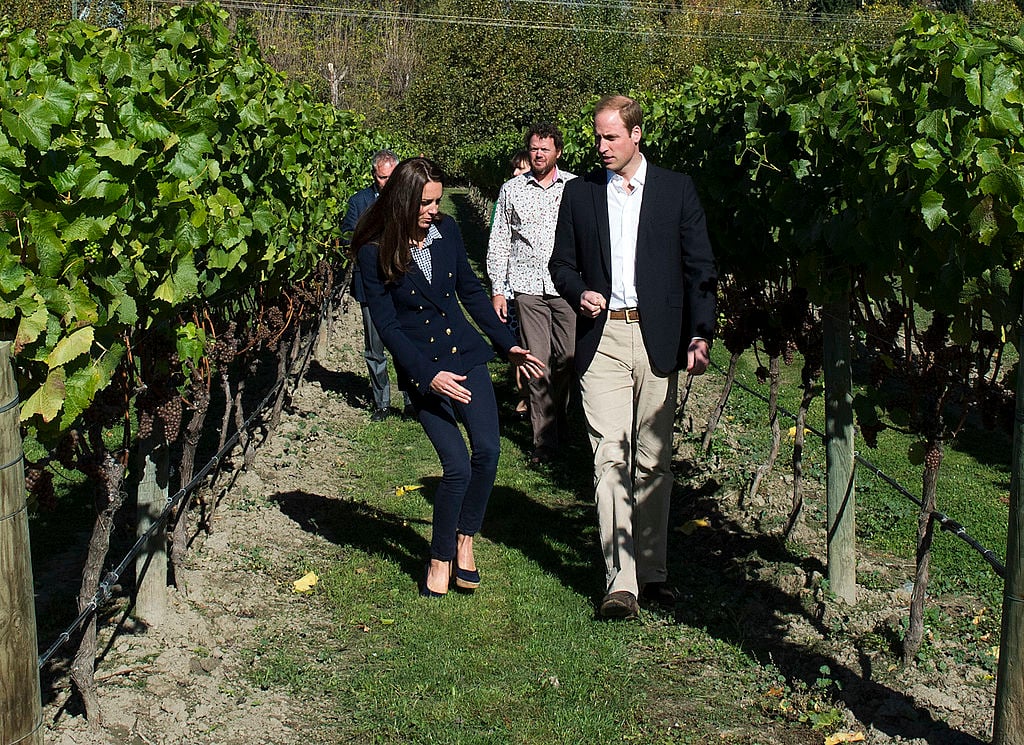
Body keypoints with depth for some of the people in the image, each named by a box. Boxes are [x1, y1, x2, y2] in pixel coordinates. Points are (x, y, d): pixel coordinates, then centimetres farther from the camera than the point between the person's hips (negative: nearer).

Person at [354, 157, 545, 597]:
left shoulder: (446, 230, 2)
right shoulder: (375, 252, -10)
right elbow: (387, 326, -11)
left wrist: (508, 345, 14)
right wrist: (429, 375, -19)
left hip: (466, 354, 4)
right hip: (422, 369, -4)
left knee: (487, 450, -8)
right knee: (457, 466, -10)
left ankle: (465, 540, 16)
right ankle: (440, 559, 12)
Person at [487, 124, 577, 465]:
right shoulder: (511, 189, 9)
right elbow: (498, 241, 11)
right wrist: (497, 290, 5)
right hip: (527, 287, 0)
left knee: (569, 357, -2)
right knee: (537, 362, -3)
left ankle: (557, 423, 22)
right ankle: (545, 439, 4)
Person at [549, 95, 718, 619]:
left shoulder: (676, 190, 6)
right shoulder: (579, 192, 11)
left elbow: (700, 269, 4)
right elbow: (562, 263, 17)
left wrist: (700, 335, -6)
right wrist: (579, 292, -5)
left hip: (657, 339, 0)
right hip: (602, 339, 0)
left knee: (654, 460, 7)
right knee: (610, 458, -8)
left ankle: (653, 571, 18)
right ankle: (620, 582, -7)